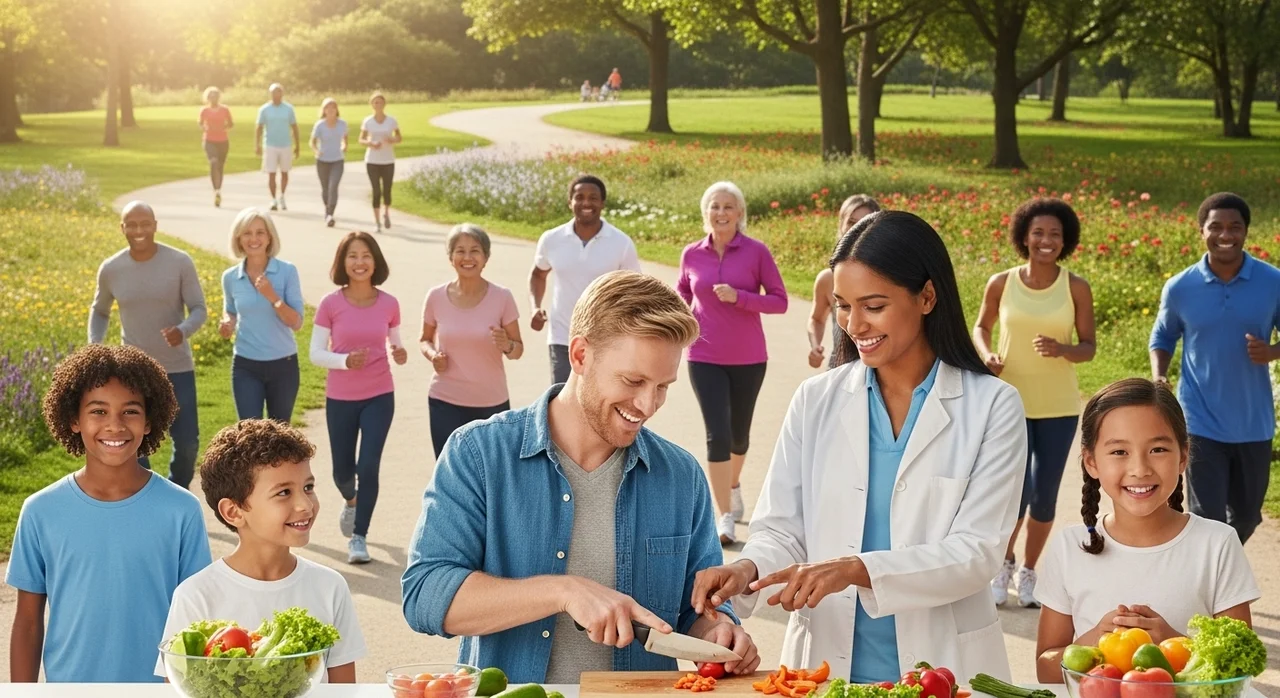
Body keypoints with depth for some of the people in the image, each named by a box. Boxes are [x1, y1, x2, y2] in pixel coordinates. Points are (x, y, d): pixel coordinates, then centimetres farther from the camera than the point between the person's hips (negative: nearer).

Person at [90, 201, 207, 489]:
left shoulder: (180, 262, -9)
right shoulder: (110, 269, -3)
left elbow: (199, 309, -8)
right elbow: (99, 311, 13)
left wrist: (183, 331, -30)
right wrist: (94, 345, -5)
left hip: (177, 368, -1)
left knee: (187, 442, 3)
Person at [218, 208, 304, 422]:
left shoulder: (287, 272, -9)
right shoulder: (230, 277, -1)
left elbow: (296, 323, -11)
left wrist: (273, 297, -24)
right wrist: (227, 325, -4)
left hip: (283, 364, -1)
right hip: (246, 366, 1)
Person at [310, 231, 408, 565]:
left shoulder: (389, 304, -4)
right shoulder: (330, 304, -9)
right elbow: (316, 353, -5)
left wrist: (400, 354, -14)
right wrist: (346, 360, -23)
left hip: (379, 397, 0)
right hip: (340, 398, 0)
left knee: (369, 466, -9)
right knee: (343, 469, 11)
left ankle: (358, 537, 6)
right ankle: (351, 501, 47)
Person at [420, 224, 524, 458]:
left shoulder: (502, 297, -9)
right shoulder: (436, 297, -5)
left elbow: (518, 349, -2)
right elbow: (425, 339, 11)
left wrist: (507, 346, -24)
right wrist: (432, 355, -10)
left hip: (492, 403, 0)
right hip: (445, 402, 0)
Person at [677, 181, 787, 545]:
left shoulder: (756, 252, -8)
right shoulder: (692, 254, 0)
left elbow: (779, 300, -7)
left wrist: (738, 296, -20)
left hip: (748, 358, 0)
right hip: (705, 359, 0)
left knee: (739, 432, 16)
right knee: (717, 435, -10)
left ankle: (733, 485, 46)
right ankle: (725, 517, -4)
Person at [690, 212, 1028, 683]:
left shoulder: (992, 407, -4)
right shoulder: (817, 401, 3)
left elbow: (977, 551, -10)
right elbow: (782, 530, 3)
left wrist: (855, 569, -23)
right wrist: (749, 569, -19)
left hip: (943, 668, -2)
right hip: (826, 664, 2)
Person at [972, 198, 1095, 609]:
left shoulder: (1076, 288, -5)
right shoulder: (1001, 284, -4)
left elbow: (1089, 347, 0)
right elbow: (981, 327, 12)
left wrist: (1062, 350, -21)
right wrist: (986, 356, -9)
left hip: (1059, 407, 1)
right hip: (1011, 402, -1)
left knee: (1044, 497, 6)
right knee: (1016, 492, -8)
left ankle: (1028, 572, 28)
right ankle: (1004, 562, 21)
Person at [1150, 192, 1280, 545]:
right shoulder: (1180, 288, -7)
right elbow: (1163, 336, 9)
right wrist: (1159, 377, -9)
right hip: (1201, 422, -2)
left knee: (1246, 516, 17)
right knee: (1207, 518, -5)